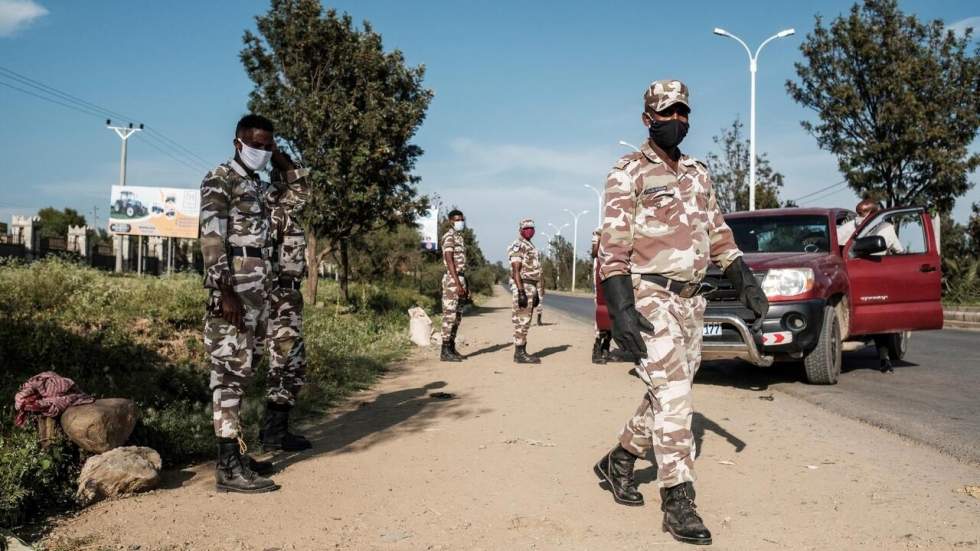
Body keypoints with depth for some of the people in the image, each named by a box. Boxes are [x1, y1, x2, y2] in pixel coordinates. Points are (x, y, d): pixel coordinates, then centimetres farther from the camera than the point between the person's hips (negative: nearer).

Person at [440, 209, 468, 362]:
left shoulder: (460, 237, 19)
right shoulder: (449, 237, -10)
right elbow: (449, 261, -18)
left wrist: (466, 285, 20)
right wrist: (457, 284, -24)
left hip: (460, 279, 9)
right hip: (452, 280, -9)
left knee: (457, 316, 12)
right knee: (449, 314, -8)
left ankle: (452, 348, 18)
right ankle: (445, 351, -6)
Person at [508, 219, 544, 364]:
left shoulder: (531, 247, 20)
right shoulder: (518, 246, -11)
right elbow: (516, 271, -18)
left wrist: (536, 294, 21)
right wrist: (521, 292, -25)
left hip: (531, 287, 10)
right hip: (522, 287, -10)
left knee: (525, 322, 10)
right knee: (522, 321, -9)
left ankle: (522, 352, 13)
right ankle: (519, 354, -7)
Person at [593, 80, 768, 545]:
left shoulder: (698, 173, 15)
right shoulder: (628, 172, -6)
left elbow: (717, 232, 19)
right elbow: (613, 245, -12)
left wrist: (745, 281, 9)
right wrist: (620, 308, -21)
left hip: (692, 299, 7)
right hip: (651, 298, -7)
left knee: (669, 393, 12)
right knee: (671, 395, -10)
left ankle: (618, 461, 30)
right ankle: (678, 500, -3)